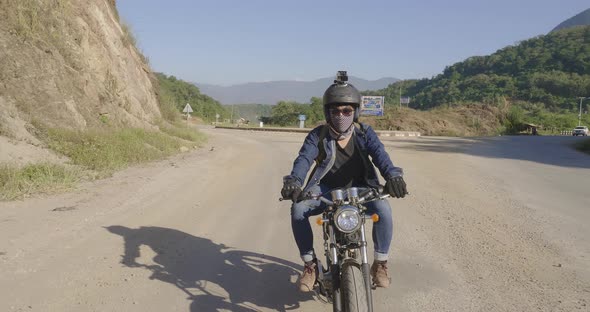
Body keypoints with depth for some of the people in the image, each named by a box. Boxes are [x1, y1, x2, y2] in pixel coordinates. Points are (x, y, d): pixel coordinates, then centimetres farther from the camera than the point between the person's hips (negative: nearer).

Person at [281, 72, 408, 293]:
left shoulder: (364, 133, -3)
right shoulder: (318, 136, -5)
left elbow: (379, 155, -22)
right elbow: (304, 158, -22)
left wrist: (393, 176, -44)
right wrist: (293, 181, -44)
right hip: (325, 190, 0)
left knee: (383, 209, -29)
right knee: (298, 209, -27)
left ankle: (380, 264, -6)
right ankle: (310, 264, -9)